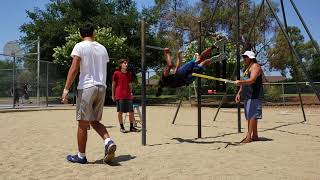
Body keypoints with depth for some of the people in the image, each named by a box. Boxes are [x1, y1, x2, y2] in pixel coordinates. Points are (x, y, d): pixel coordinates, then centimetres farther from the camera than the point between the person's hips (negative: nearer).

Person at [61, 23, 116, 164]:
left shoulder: (80, 46, -2)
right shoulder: (102, 48, 15)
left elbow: (74, 68, -11)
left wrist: (66, 88, -11)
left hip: (86, 87, -5)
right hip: (102, 88, 5)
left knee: (83, 123, 4)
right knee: (95, 121, 16)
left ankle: (81, 156, 13)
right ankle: (109, 142, -7)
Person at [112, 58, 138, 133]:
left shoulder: (129, 74, 12)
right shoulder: (116, 73, -1)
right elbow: (113, 84, 3)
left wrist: (131, 93, 8)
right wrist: (113, 95, 2)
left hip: (128, 95, 4)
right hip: (119, 95, -4)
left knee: (131, 111, 3)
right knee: (120, 111, 2)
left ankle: (131, 127, 13)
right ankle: (121, 127, 13)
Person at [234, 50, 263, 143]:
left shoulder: (256, 66, -7)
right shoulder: (248, 68, 23)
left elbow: (252, 80, -23)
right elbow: (244, 83, 26)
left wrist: (240, 82, -38)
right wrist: (239, 93, 17)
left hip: (255, 96, -10)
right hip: (248, 96, 10)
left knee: (252, 116, -11)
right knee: (250, 116, 10)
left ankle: (249, 136, -14)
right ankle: (255, 136, 16)